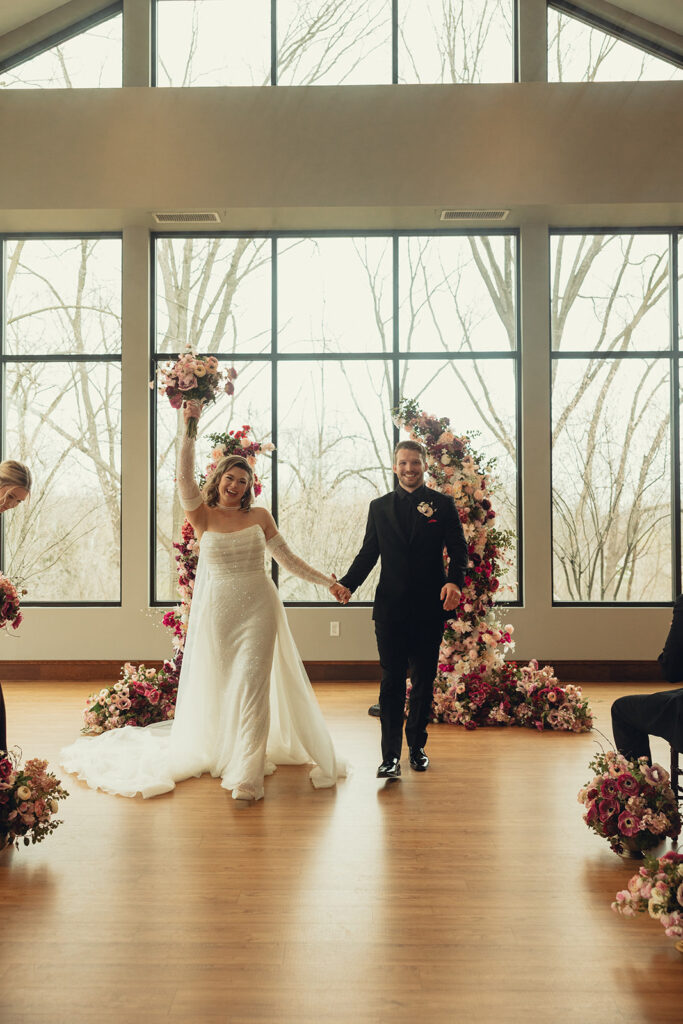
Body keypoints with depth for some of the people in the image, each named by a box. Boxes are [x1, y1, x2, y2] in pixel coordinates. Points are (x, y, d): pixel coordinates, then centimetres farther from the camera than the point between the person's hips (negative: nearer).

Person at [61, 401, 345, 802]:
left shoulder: (260, 516, 5)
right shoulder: (203, 516, 0)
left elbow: (287, 557, 10)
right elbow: (185, 478, -15)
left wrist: (326, 580, 9)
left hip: (258, 606, 0)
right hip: (217, 607, 0)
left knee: (252, 681, -7)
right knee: (217, 684, 11)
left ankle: (248, 773, -1)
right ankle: (217, 751, 33)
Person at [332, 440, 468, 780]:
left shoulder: (443, 504, 6)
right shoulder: (379, 507, 11)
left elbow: (458, 548, 1)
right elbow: (368, 553, 10)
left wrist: (454, 581, -19)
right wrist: (347, 583, -7)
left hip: (429, 608, 0)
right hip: (391, 607, 0)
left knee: (424, 680, 10)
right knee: (392, 681, 0)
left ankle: (417, 746, 25)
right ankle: (390, 755, 4)